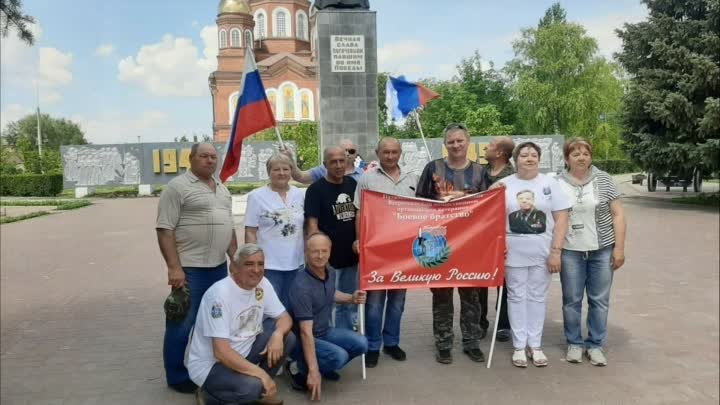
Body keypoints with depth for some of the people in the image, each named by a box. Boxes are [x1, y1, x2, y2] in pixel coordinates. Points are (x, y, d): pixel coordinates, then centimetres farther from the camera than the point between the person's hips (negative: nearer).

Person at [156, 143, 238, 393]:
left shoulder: (222, 189, 15)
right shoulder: (177, 187, -8)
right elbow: (165, 229, -14)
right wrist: (174, 267, -20)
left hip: (219, 267, 7)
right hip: (190, 268, -7)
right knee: (183, 324, 1)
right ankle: (177, 377, 15)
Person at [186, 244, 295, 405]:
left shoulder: (262, 284, -6)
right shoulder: (219, 294, -27)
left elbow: (285, 318, 2)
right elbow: (221, 352, -30)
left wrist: (277, 334, -22)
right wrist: (261, 374, -30)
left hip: (242, 352, 7)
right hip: (209, 364, -7)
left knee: (287, 338, -9)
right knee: (251, 386, -32)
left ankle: (259, 388, 9)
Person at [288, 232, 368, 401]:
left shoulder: (330, 272, -3)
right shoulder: (302, 286, -30)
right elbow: (306, 332, -32)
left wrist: (351, 298, 5)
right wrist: (313, 371, -33)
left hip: (325, 332, 8)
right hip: (302, 340, -8)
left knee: (360, 343, -8)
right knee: (339, 356, -29)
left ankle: (323, 366, 11)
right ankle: (299, 368, -5)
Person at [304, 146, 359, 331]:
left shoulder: (353, 184, 7)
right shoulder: (316, 189, -8)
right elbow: (312, 224, -12)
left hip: (351, 255, 6)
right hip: (328, 258, -5)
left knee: (350, 304, 17)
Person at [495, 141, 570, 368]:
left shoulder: (550, 183, 2)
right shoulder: (504, 185, 3)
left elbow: (561, 218, -2)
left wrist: (555, 251, -8)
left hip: (542, 252, 0)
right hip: (514, 252, 0)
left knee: (537, 297, 8)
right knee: (517, 297, 6)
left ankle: (535, 345, 21)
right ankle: (519, 346, 17)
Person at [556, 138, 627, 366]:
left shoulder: (603, 179, 0)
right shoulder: (558, 184, 0)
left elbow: (618, 215, 1)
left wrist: (619, 248, -5)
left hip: (602, 250, 0)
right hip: (570, 251, 0)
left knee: (599, 300, 7)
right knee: (572, 300, 6)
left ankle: (595, 345, 20)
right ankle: (574, 343, 21)